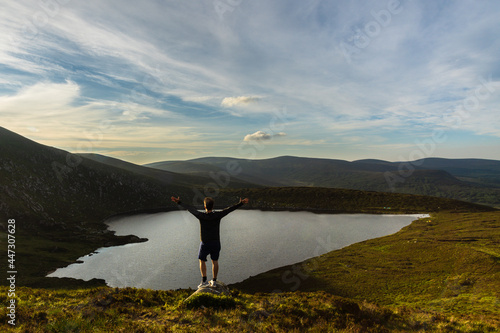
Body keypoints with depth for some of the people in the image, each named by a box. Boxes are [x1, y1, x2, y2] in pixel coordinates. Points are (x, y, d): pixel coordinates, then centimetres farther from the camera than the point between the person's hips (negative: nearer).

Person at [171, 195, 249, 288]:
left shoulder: (201, 216, -19)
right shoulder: (217, 215, -15)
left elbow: (189, 208, -9)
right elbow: (230, 209, -9)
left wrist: (179, 202, 1)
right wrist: (241, 203, -2)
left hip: (205, 243, -1)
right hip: (216, 243, 2)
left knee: (202, 261, 16)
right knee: (215, 261, 15)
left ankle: (204, 281, 10)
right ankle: (214, 281, 22)